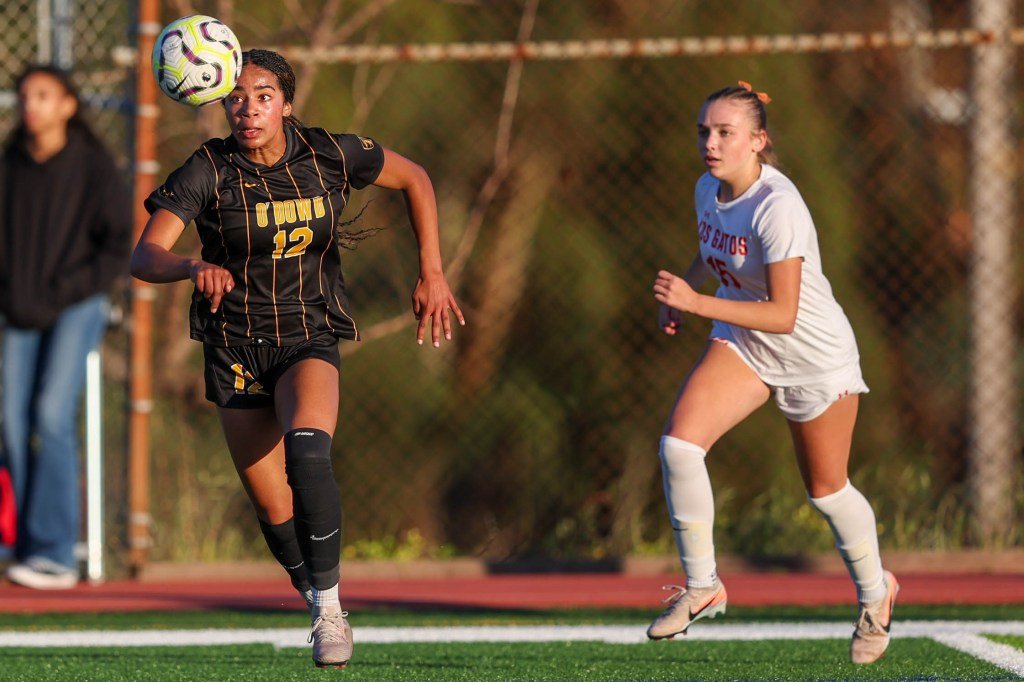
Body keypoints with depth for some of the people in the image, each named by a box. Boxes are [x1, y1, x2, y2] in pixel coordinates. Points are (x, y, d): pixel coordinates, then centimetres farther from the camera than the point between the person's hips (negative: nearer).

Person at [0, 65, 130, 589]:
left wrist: (64, 291, -13)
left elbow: (118, 246, -5)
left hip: (76, 308, -4)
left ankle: (54, 552, -18)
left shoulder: (93, 165, -5)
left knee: (52, 414, -18)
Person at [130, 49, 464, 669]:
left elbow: (414, 179, 9)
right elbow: (145, 257, -24)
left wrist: (432, 273, 1)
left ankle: (329, 601, -21)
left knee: (307, 452, -32)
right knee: (274, 509, 4)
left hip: (309, 340, -1)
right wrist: (194, 268, -46)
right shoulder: (208, 172, -13)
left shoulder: (328, 154, -8)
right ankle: (322, 610, 31)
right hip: (235, 349, 1)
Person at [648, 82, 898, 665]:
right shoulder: (709, 189, -6)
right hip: (743, 347, 6)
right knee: (679, 442, -17)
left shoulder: (777, 208, -30)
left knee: (827, 489, 11)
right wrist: (679, 294, 2)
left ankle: (875, 593, 39)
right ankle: (703, 587, -5)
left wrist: (697, 303, -36)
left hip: (815, 356, -6)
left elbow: (783, 314, -32)